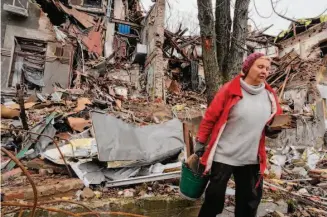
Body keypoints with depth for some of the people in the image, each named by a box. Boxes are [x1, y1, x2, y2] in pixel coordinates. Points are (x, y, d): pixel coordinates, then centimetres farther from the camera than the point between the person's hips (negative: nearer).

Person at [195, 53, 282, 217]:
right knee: (215, 197, 8)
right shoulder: (230, 89, -11)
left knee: (250, 200, 19)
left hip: (251, 158, 5)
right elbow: (210, 117, -8)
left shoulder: (269, 95, 3)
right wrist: (200, 143, -5)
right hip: (223, 155, -4)